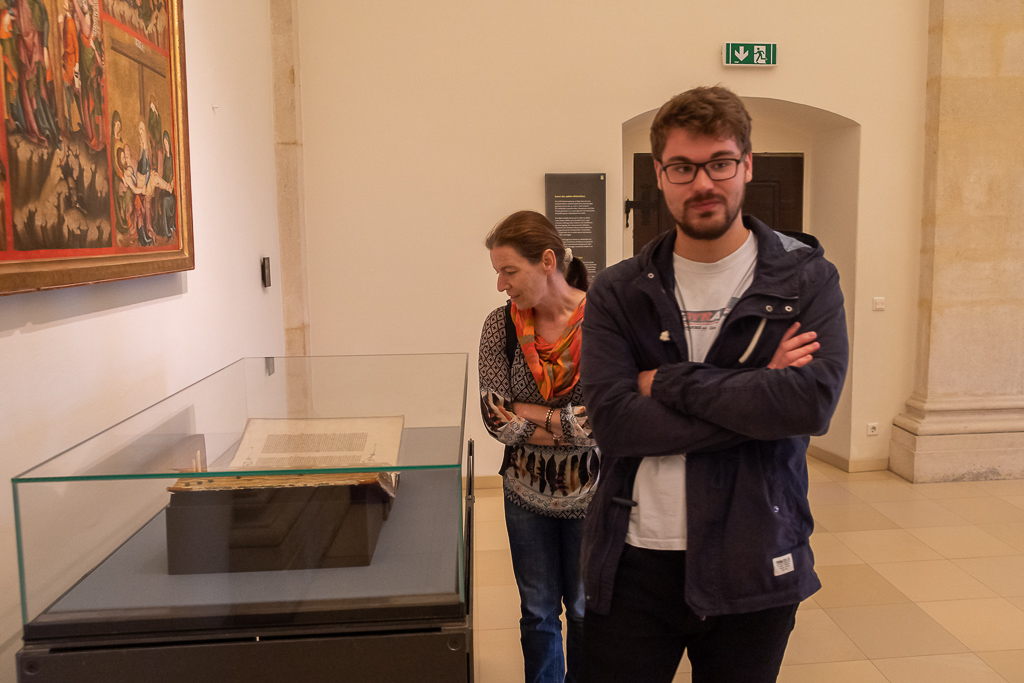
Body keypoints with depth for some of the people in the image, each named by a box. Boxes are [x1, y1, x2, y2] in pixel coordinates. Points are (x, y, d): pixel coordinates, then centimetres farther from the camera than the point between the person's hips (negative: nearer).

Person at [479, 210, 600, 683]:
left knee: (586, 610, 17)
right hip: (527, 492, 3)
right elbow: (495, 416, -12)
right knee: (538, 611, 18)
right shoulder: (501, 325, -6)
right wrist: (569, 428, -19)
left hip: (590, 493, -3)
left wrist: (527, 412, -16)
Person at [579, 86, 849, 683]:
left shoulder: (806, 280, -2)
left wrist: (669, 382, -15)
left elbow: (812, 404, -18)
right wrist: (755, 393, -16)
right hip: (634, 564, 1)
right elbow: (613, 422, -14)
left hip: (751, 568, 0)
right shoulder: (617, 294, -1)